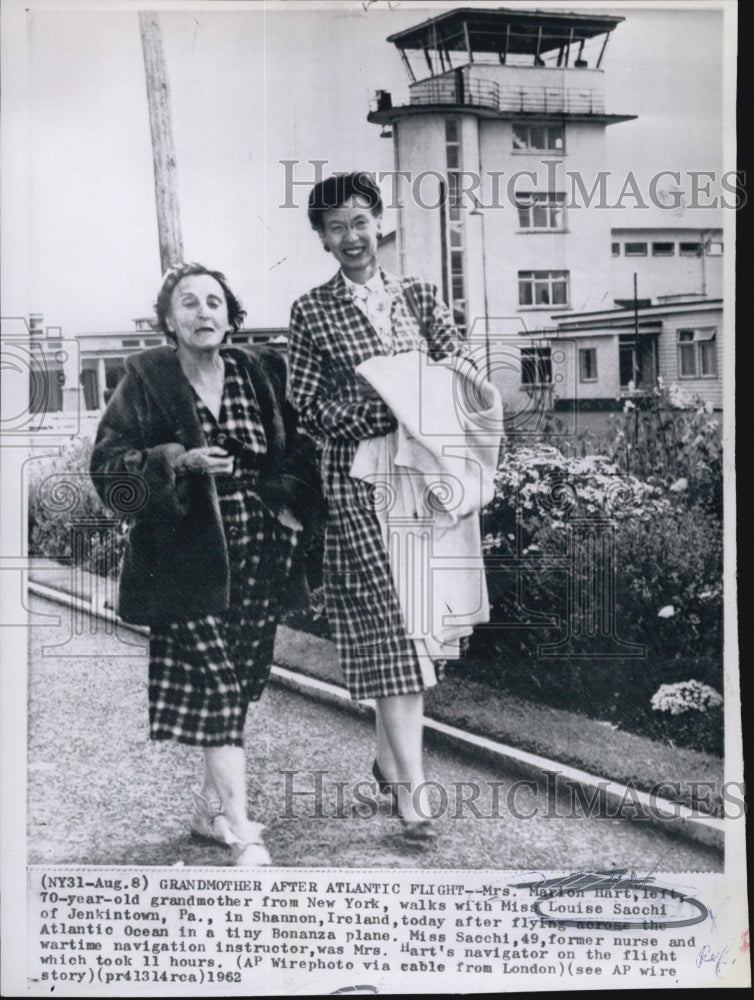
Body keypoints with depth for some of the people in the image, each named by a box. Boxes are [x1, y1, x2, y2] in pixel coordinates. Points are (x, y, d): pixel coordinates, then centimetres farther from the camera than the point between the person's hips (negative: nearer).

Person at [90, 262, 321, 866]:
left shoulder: (262, 374, 7)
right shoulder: (146, 380, -3)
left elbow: (301, 449, 17)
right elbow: (108, 466, -5)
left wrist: (292, 501, 1)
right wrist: (178, 461, -19)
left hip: (262, 556, 4)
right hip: (191, 560, -4)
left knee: (240, 683, 11)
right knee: (216, 688, -7)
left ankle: (211, 805, 30)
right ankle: (243, 839, -4)